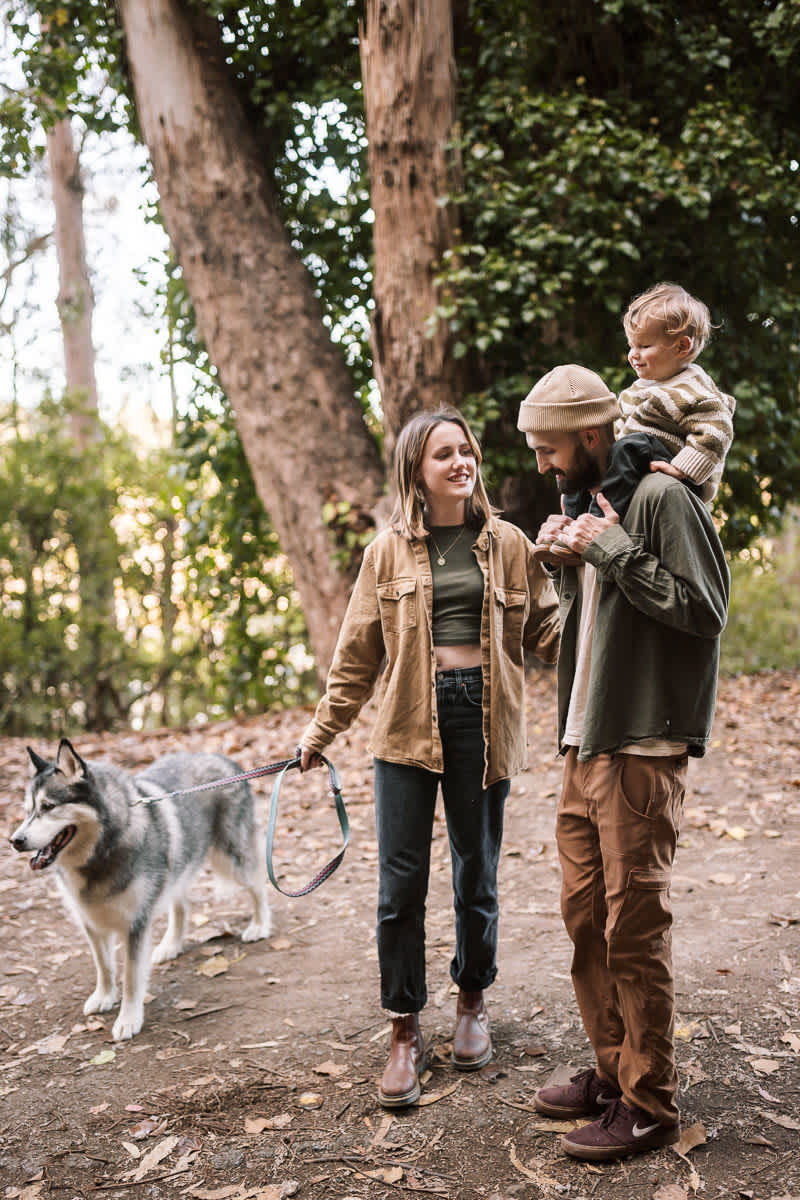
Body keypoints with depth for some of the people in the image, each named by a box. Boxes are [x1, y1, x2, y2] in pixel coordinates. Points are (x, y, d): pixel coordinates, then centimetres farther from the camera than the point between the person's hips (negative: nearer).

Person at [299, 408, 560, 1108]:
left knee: (477, 875, 11)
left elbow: (548, 630, 8)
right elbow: (359, 652, 10)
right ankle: (406, 1031, 15)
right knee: (401, 881, -1)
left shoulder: (507, 544, 7)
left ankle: (473, 1003, 34)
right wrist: (323, 730, 10)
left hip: (483, 720, 0)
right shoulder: (389, 551, 7)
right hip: (409, 723, 0)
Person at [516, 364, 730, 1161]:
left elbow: (704, 609, -17)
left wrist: (613, 551, -16)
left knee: (634, 928, -2)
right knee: (586, 916, 14)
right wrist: (566, 563, 5)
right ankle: (612, 1072, 28)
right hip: (584, 745, 9)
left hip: (641, 750, -9)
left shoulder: (660, 498, -9)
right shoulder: (589, 505, 17)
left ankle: (650, 1104, 12)